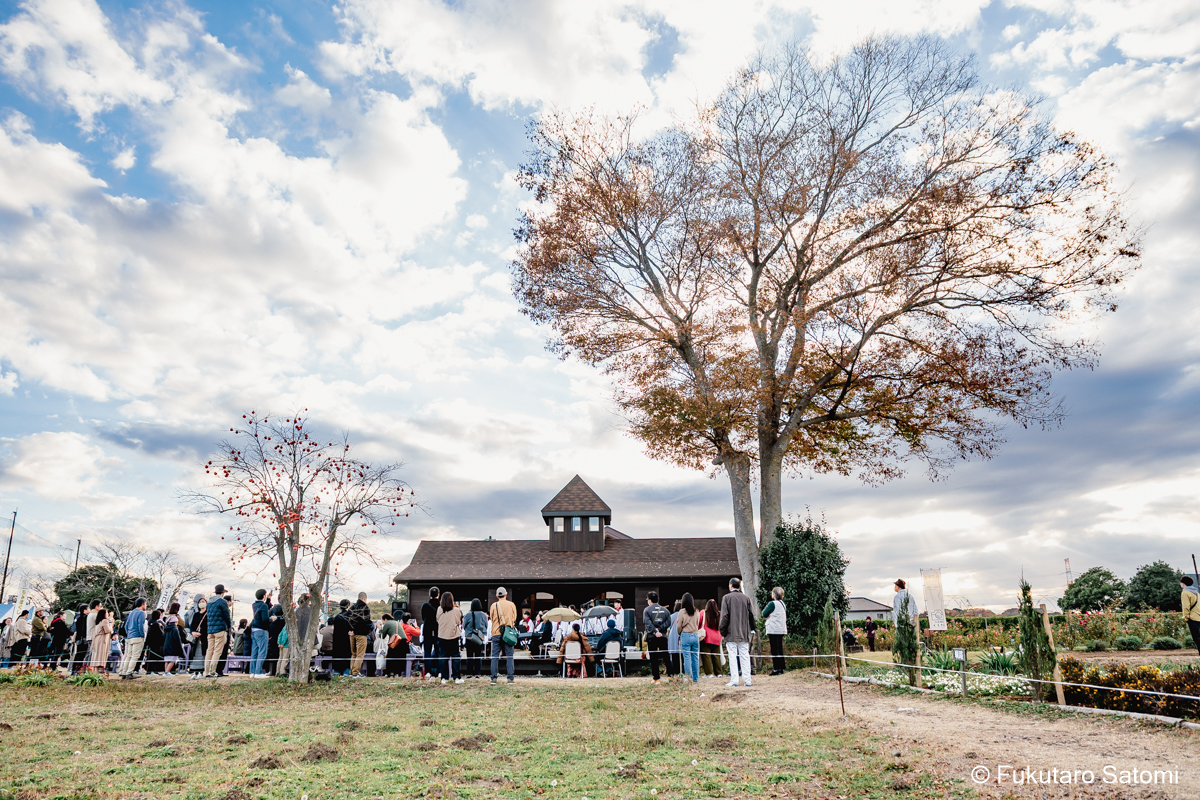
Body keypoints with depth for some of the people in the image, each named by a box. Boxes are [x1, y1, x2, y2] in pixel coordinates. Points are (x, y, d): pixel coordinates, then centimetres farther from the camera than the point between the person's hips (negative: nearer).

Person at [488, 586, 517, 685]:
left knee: (495, 656, 5)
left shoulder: (494, 605, -1)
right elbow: (514, 618, 8)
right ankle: (511, 678, 2)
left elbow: (491, 618, 9)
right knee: (509, 655, 4)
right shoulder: (511, 605, 1)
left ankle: (494, 678, 3)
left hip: (496, 633, 0)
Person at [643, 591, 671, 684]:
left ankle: (656, 678, 2)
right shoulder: (665, 610, 7)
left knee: (653, 658, 3)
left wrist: (655, 631, -15)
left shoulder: (647, 610, -4)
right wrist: (659, 629, -6)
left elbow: (647, 623, -15)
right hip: (663, 637, 3)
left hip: (651, 637, -3)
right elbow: (668, 622, -2)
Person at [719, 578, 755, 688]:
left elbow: (724, 616, -8)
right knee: (745, 656, 8)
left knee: (732, 656, -1)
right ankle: (747, 680, 9)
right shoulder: (746, 598, 6)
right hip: (744, 633, 4)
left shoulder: (726, 598, -5)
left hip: (731, 633, -4)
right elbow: (751, 615, 7)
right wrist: (750, 629, 16)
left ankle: (734, 680, -4)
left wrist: (723, 632, -2)